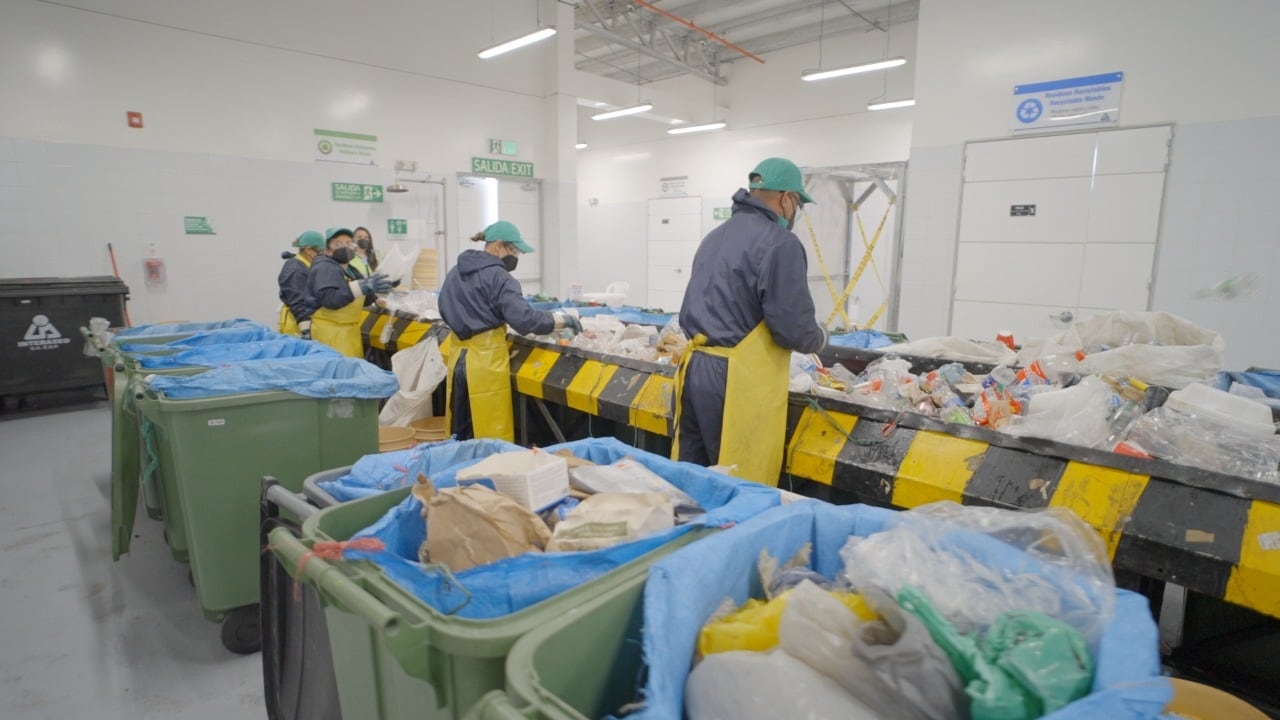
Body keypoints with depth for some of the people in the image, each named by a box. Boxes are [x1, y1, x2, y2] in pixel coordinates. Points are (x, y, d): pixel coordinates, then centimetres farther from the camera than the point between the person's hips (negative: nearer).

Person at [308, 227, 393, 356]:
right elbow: (329, 299, -27)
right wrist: (362, 287, -33)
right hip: (331, 331, -9)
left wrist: (372, 289, 7)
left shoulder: (349, 270, 18)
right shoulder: (325, 268, -11)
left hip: (348, 330, 9)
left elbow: (358, 301, 23)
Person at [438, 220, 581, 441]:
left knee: (460, 434, 17)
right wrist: (565, 321, -13)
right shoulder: (497, 276, -14)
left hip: (458, 357, 8)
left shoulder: (456, 272, 11)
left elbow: (445, 311, 21)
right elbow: (525, 319, -22)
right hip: (485, 360, -8)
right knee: (491, 439, 1)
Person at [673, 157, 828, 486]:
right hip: (738, 379, -8)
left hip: (695, 368, 9)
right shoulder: (780, 243, -10)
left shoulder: (714, 237, 17)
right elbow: (793, 328, -14)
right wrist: (819, 338, 6)